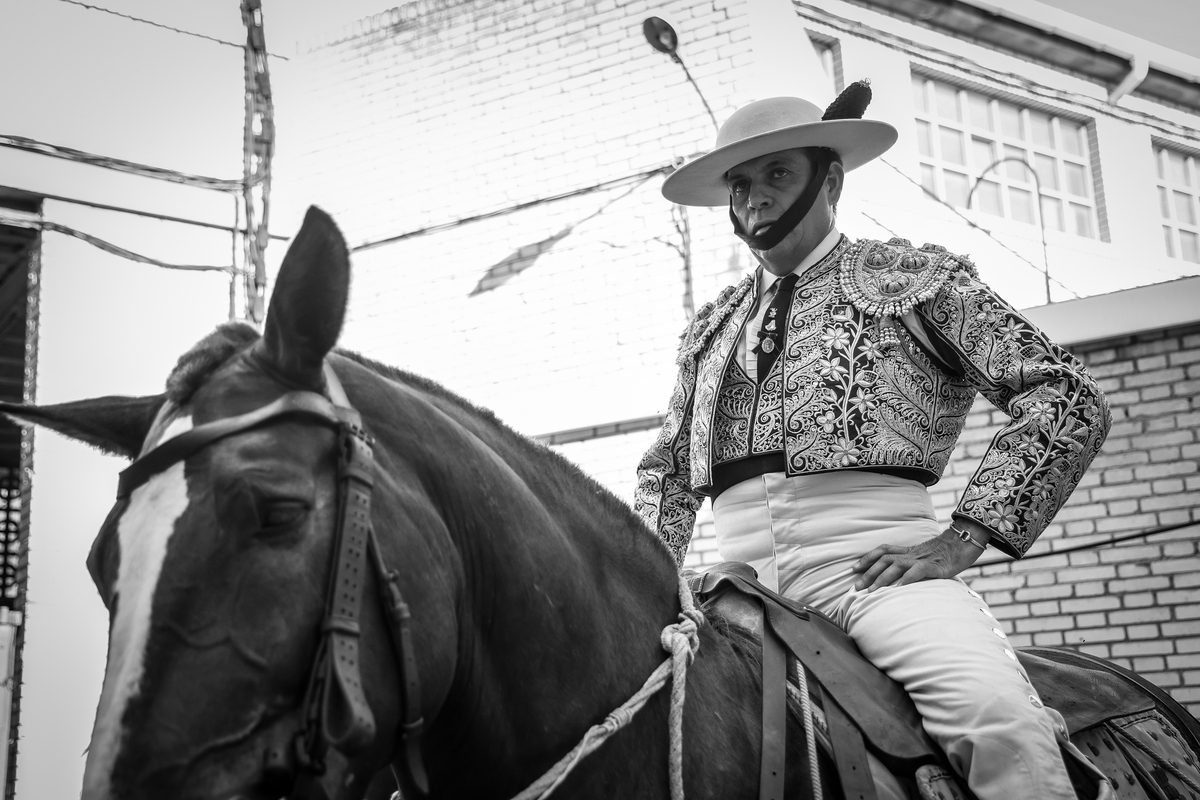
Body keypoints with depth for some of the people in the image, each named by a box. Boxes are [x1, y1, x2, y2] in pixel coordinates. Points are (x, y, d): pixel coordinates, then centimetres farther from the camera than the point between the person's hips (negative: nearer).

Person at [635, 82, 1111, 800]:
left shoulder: (916, 277, 10)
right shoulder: (711, 327, 24)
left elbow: (1070, 399, 2)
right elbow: (666, 471, 32)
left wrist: (963, 539, -8)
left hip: (872, 564, -5)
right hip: (743, 577, 5)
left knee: (1000, 717, -32)